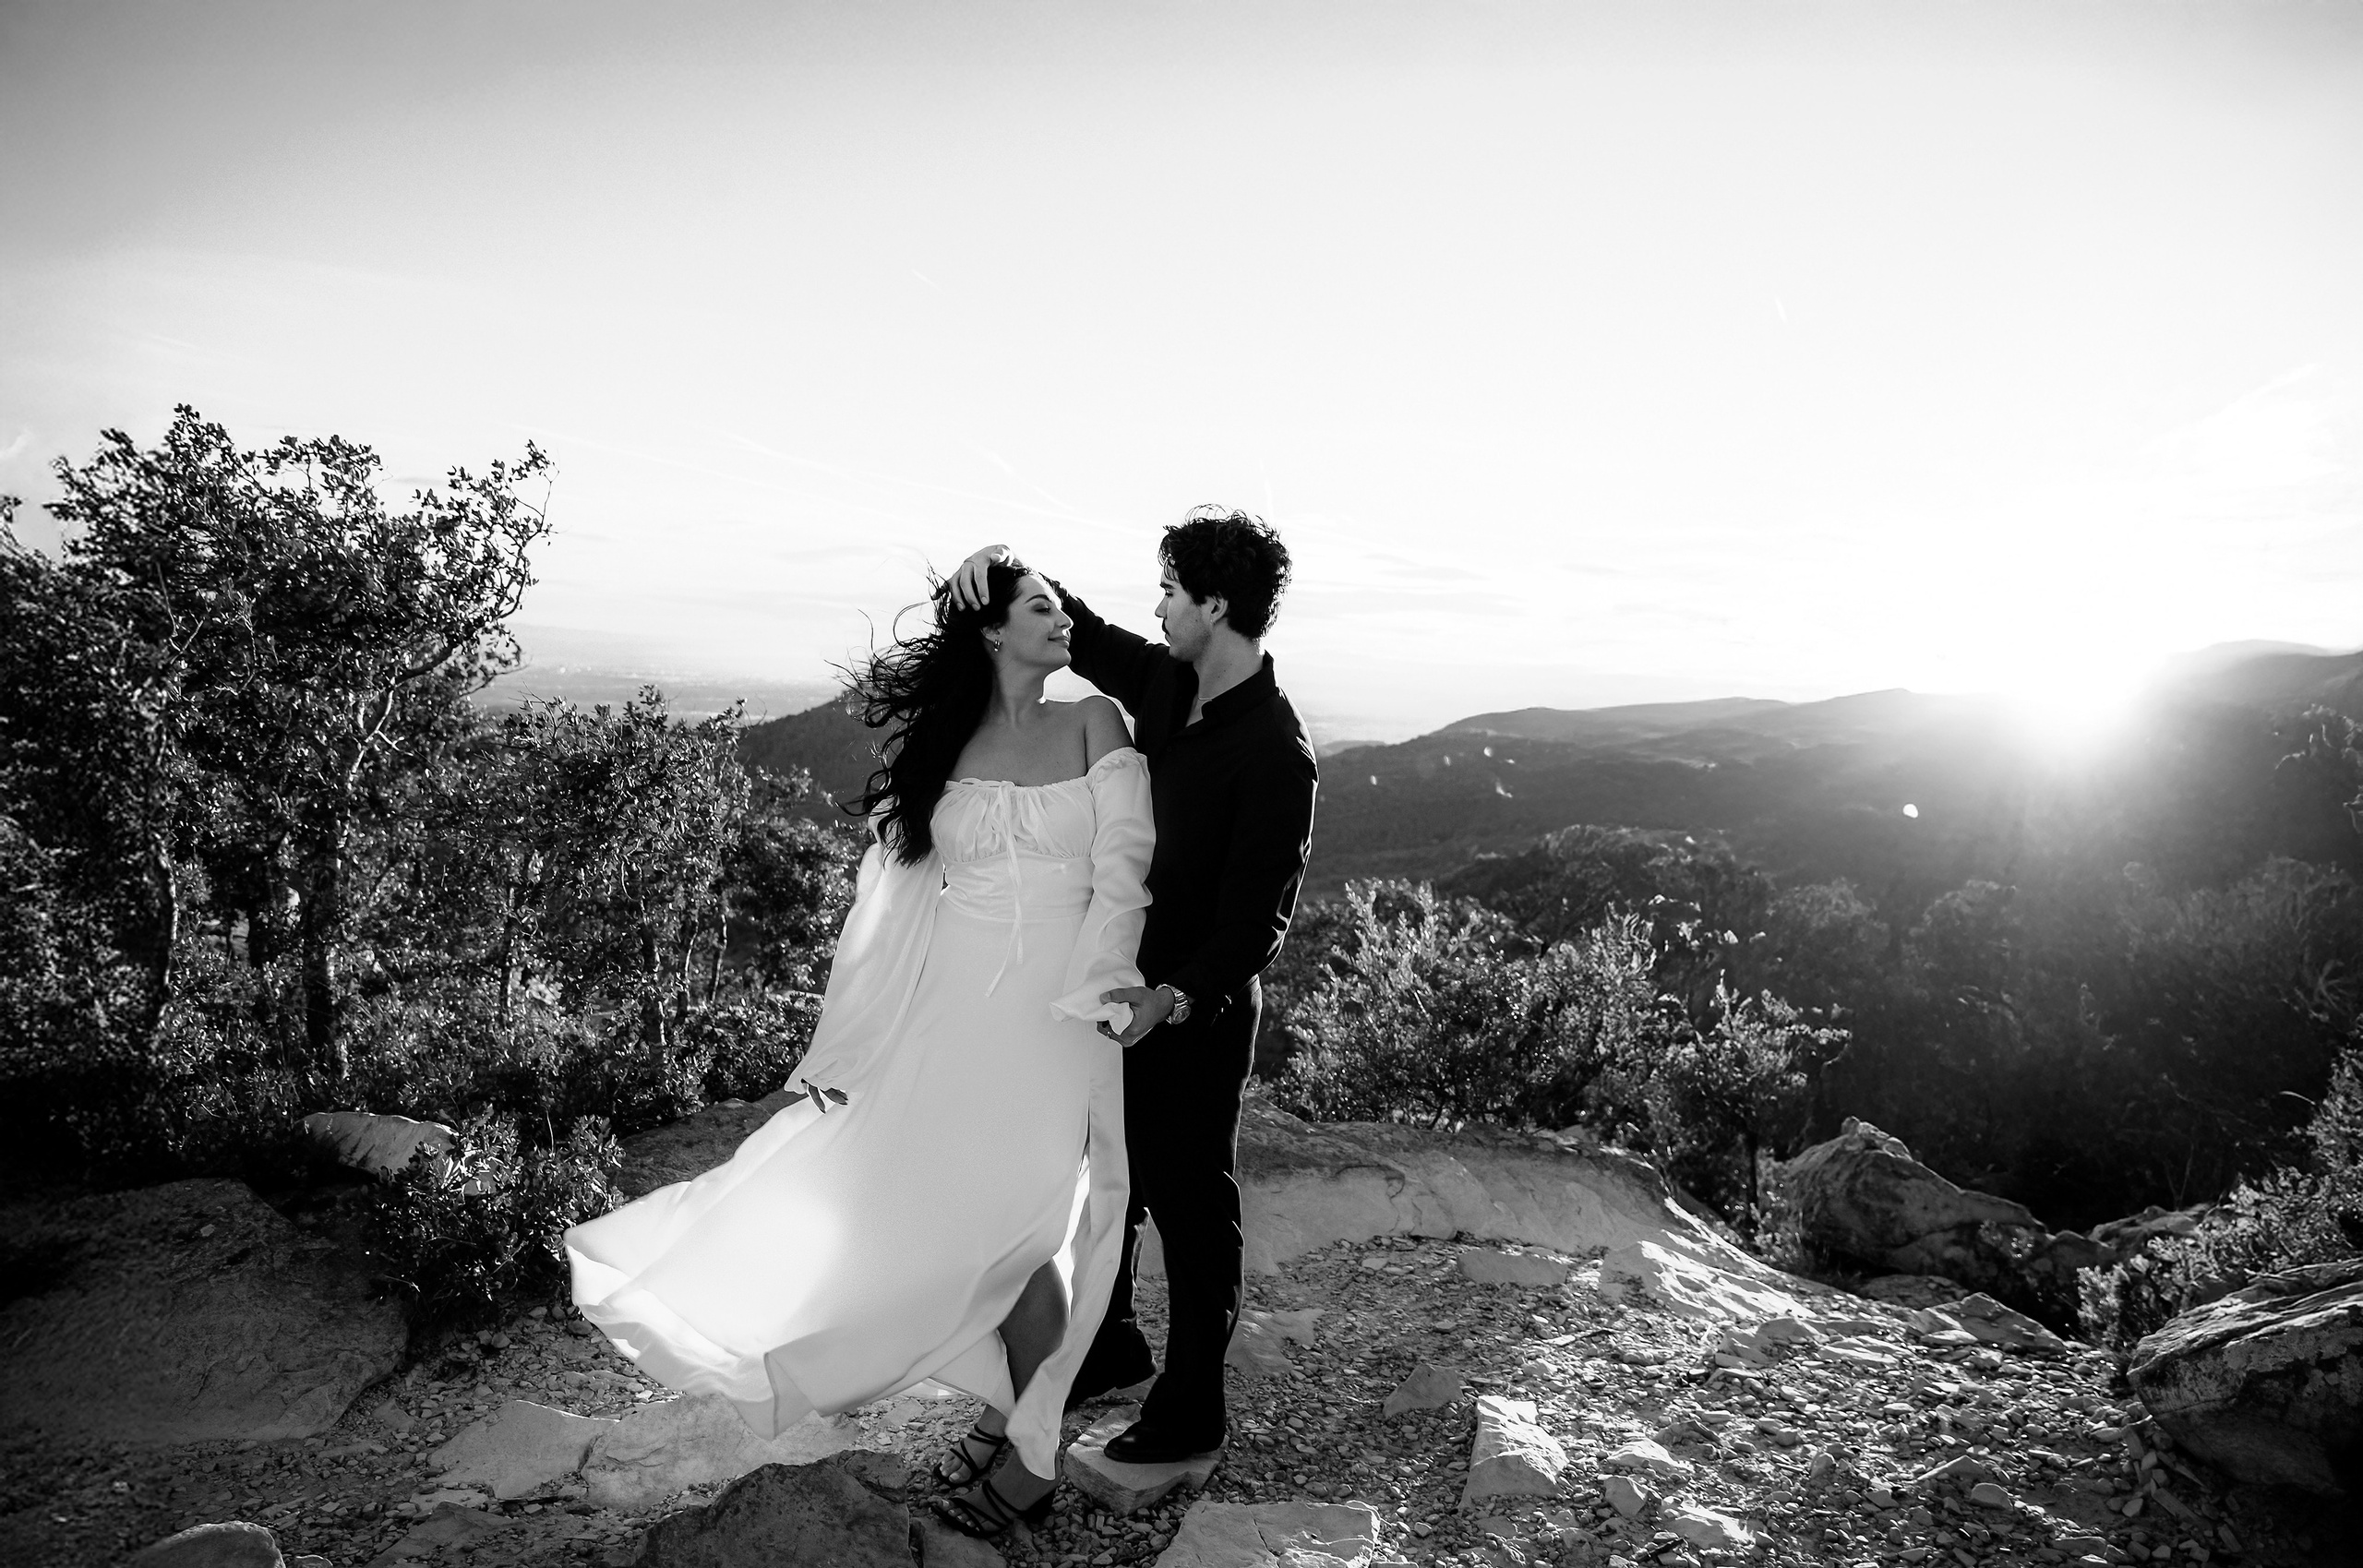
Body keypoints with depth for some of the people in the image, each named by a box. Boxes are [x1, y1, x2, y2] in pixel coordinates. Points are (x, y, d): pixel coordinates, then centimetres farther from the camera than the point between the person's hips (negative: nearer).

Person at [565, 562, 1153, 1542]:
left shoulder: (1094, 723, 3)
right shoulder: (935, 743, 8)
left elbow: (1122, 874, -2)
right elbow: (893, 892, 8)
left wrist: (1090, 993, -13)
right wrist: (851, 1044, 5)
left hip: (1057, 1009, -3)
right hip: (950, 1006, 3)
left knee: (1016, 1220, -13)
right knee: (953, 1211, 1)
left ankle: (1034, 1454, 6)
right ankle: (1012, 1402, 25)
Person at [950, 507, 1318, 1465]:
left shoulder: (1277, 755, -22)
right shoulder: (1165, 683, 1)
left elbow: (1258, 917, -22)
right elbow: (1081, 635, 15)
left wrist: (1176, 997, -31)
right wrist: (1005, 565, -1)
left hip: (1195, 1015, -8)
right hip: (1122, 988, 8)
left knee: (1190, 1207, 8)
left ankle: (1192, 1412, 28)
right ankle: (1111, 1349, 44)